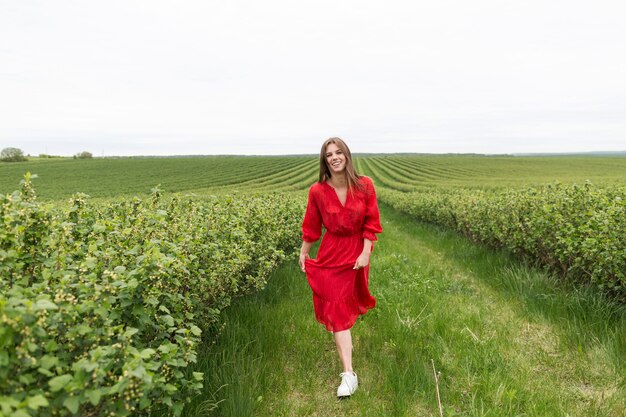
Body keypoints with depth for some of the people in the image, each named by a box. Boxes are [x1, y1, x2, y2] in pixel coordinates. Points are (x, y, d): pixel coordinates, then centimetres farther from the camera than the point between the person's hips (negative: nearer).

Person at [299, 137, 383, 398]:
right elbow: (311, 227, 0)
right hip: (331, 252, -1)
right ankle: (348, 373, 3)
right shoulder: (317, 191, -12)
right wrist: (303, 253, 7)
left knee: (348, 301, 19)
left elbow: (371, 223, -7)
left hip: (358, 251, 1)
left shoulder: (364, 186, -13)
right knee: (337, 308, -3)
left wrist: (366, 253, -14)